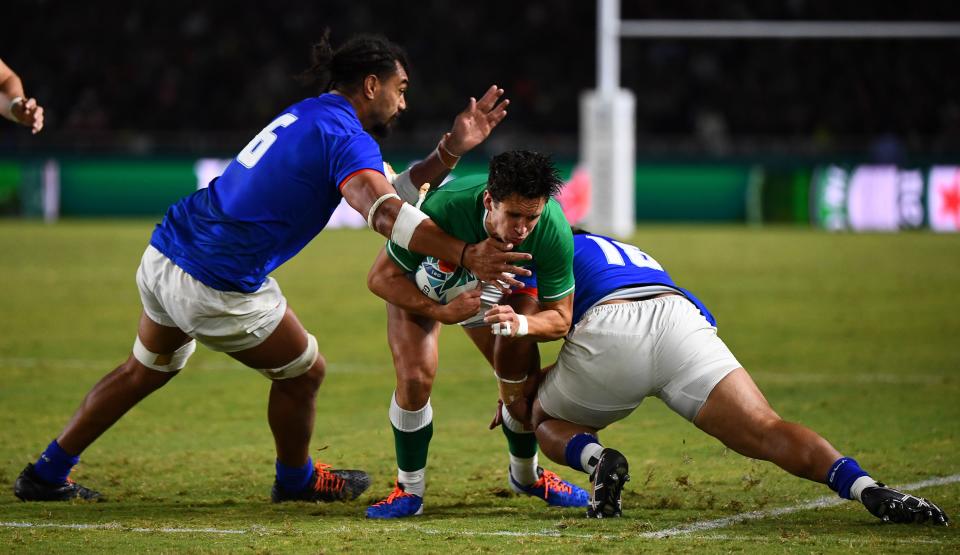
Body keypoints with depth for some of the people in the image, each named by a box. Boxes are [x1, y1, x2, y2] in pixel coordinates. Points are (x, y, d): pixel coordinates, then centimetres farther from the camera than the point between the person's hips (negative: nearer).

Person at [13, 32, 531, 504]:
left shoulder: (305, 115, 15)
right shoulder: (347, 138, -13)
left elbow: (391, 190, 20)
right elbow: (384, 213, -31)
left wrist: (451, 150, 10)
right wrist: (466, 255, -38)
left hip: (163, 253, 9)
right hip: (220, 289, -9)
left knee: (145, 371, 27)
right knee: (303, 373, 14)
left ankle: (46, 474, 32)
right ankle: (297, 480, 36)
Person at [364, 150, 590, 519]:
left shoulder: (554, 230, -35)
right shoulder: (442, 208, -44)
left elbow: (559, 318, -22)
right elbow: (381, 277, -30)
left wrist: (521, 324, -44)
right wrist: (442, 312, -43)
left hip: (501, 287, 3)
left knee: (523, 380, -6)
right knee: (415, 376, -21)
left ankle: (526, 474, 25)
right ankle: (410, 490, -1)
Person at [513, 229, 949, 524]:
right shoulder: (636, 256, 46)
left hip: (609, 329, -3)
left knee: (547, 423, 25)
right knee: (765, 432, -9)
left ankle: (595, 458, -10)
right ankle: (866, 488, -36)